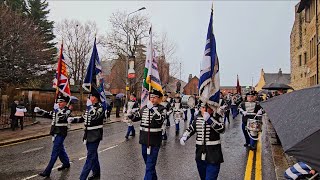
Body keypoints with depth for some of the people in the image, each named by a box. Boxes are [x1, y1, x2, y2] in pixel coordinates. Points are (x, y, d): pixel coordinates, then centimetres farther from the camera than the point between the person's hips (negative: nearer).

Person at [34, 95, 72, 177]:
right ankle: (66, 163, 37)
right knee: (60, 149, 20)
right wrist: (39, 111, 6)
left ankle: (47, 171, 0)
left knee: (55, 152, -4)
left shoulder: (67, 110, -12)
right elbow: (48, 114, 17)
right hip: (55, 132, 8)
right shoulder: (56, 109, 10)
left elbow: (62, 117, -29)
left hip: (61, 133, -8)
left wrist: (57, 109, -34)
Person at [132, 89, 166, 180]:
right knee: (147, 162, 21)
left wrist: (153, 109, -28)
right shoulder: (145, 108, 7)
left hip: (154, 141, -6)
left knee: (150, 165, -5)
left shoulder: (162, 109, -8)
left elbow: (160, 120, -26)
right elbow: (135, 118, 13)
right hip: (144, 139, 6)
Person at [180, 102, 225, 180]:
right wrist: (184, 137, -2)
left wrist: (209, 119, -36)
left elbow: (221, 129, -28)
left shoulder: (215, 119, -10)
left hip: (213, 157, -5)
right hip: (200, 156, 5)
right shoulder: (198, 119, 3)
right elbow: (190, 129, 15)